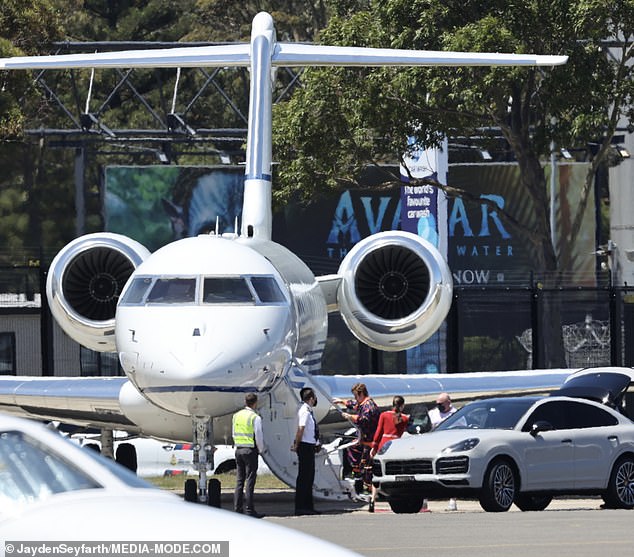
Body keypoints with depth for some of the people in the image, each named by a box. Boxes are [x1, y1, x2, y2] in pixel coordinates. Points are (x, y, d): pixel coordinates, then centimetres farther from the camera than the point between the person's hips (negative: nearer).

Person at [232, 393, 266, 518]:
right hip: (250, 450, -6)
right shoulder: (255, 417, -12)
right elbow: (258, 436, -11)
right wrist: (262, 450, 4)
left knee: (239, 481, 10)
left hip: (238, 450, 6)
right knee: (250, 481, -4)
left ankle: (237, 508, 10)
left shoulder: (236, 415, 9)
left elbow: (234, 434, 14)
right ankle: (249, 509, -6)